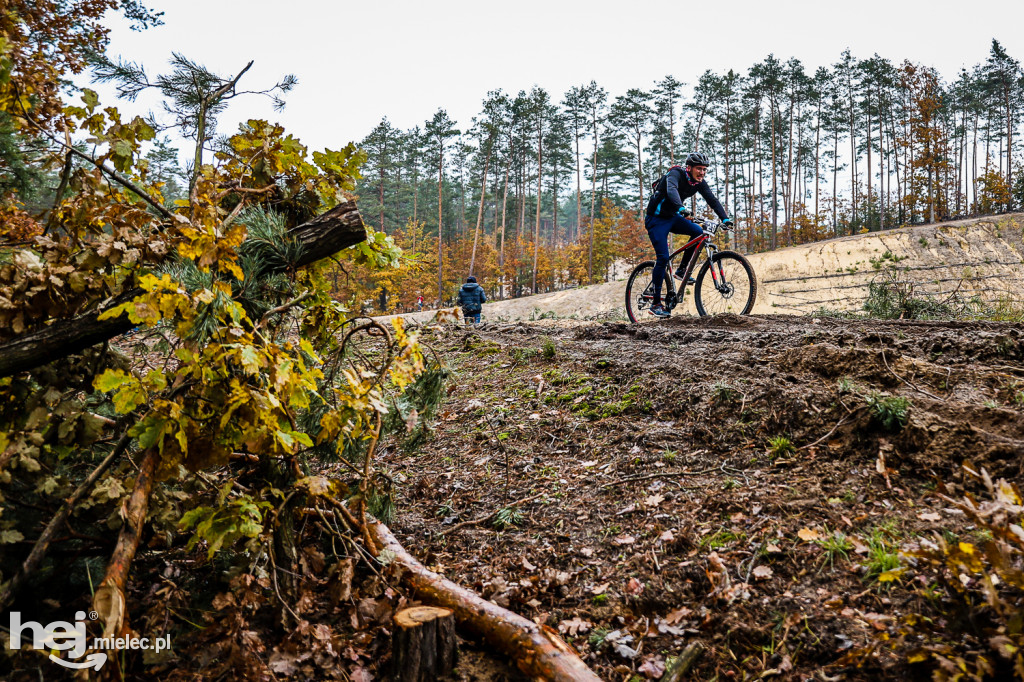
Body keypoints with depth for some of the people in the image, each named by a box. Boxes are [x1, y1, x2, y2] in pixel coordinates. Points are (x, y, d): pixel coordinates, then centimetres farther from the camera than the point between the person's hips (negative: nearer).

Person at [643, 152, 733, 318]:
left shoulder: (699, 182, -1)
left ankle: (681, 270, 0)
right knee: (663, 258, -16)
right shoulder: (675, 174, -21)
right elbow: (671, 190, -40)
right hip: (656, 219, -7)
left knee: (698, 232, -17)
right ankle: (656, 304, -10)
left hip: (672, 217, 7)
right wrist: (681, 208, -58)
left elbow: (712, 199, -6)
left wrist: (725, 218, -20)